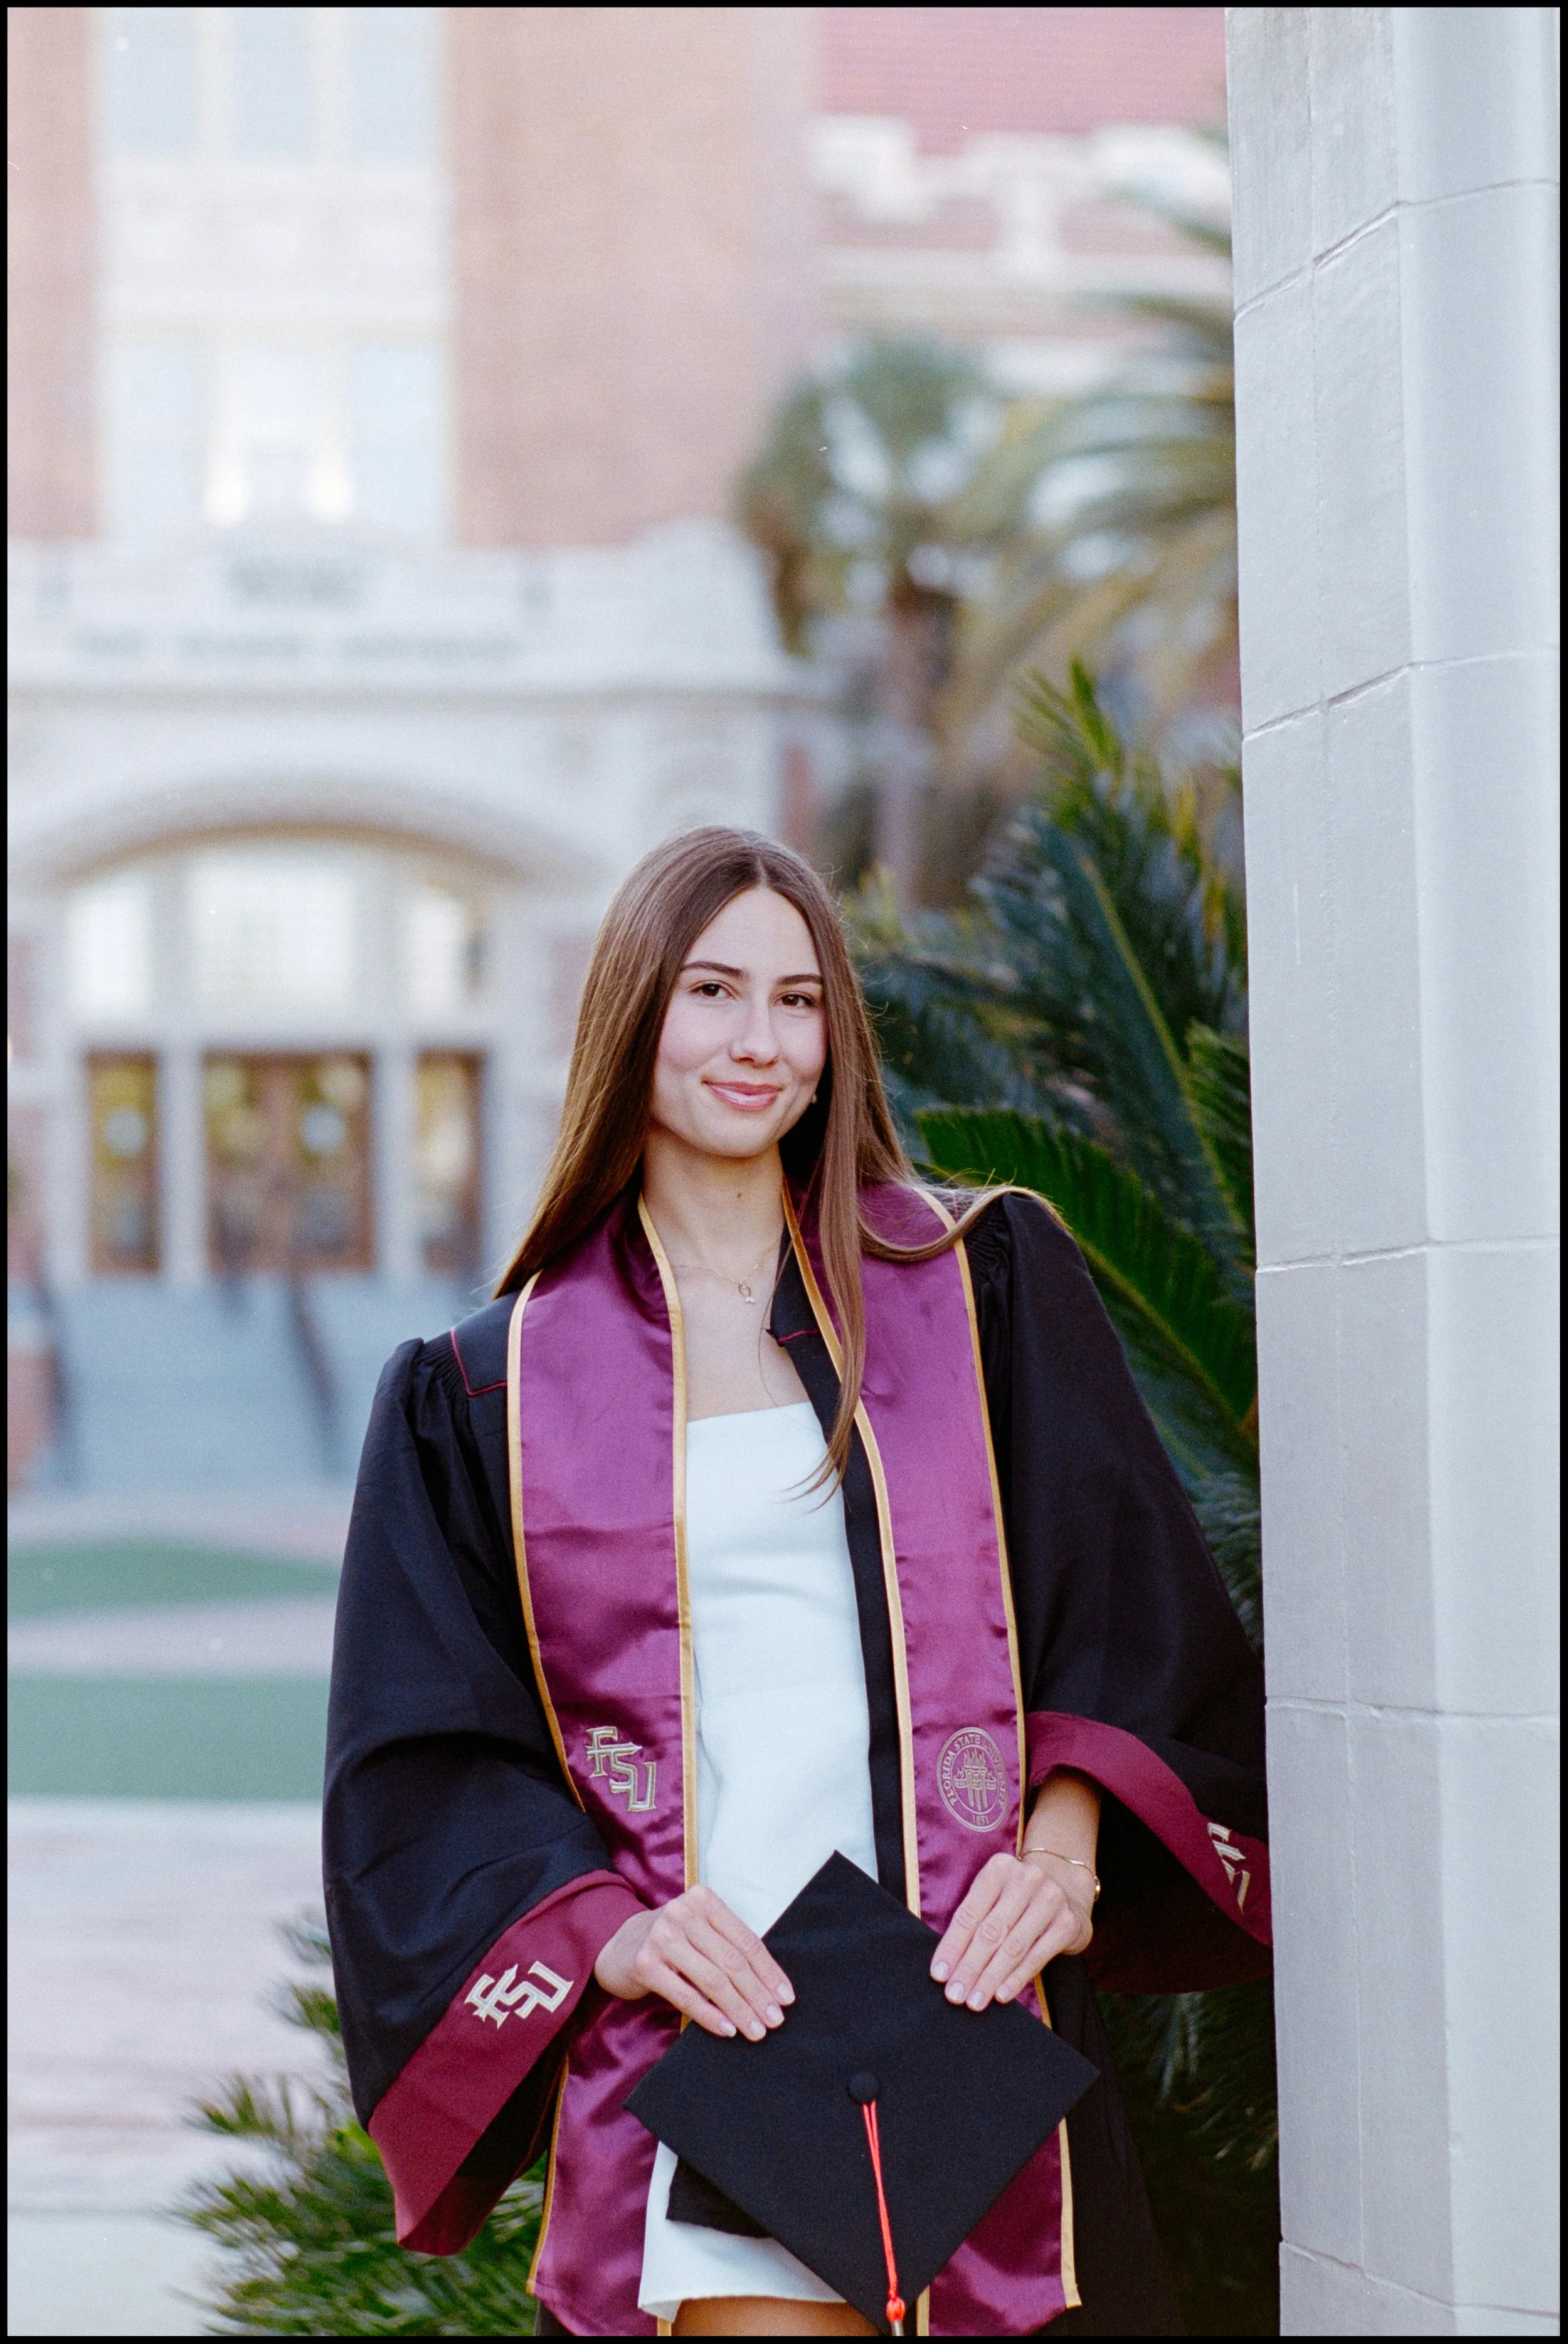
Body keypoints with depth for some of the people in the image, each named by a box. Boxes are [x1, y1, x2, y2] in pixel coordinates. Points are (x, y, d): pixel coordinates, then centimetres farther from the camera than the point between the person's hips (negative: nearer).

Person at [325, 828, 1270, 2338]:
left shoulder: (982, 1286, 10)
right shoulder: (495, 1392, 9)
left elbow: (1131, 1607, 8)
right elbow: (427, 1748, 7)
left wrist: (1061, 1854, -8)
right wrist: (607, 1931, -9)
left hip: (966, 1988, 1)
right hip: (701, 2006, -1)